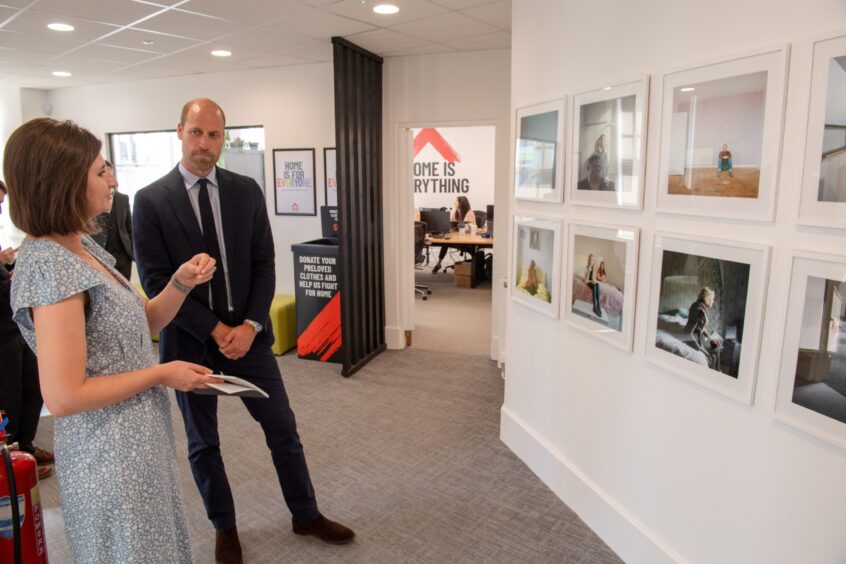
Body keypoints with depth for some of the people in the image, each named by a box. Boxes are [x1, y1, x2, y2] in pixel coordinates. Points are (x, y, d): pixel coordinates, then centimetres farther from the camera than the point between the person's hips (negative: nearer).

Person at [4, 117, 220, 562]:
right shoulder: (49, 265, -23)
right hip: (110, 456, -9)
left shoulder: (83, 249, 4)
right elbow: (64, 396, -25)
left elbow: (141, 324, 12)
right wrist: (160, 374, -16)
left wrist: (181, 282, -4)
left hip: (138, 440, 9)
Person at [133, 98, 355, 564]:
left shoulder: (247, 191, 1)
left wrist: (250, 325, -12)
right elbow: (155, 280, -10)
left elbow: (264, 264, 0)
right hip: (190, 341, -1)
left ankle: (306, 515, 32)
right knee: (203, 443, 15)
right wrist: (213, 330, -15)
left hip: (246, 333, 2)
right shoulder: (151, 200, -6)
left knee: (282, 429, 10)